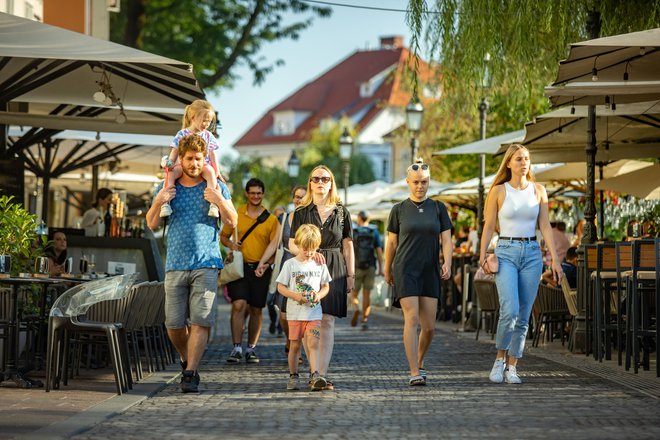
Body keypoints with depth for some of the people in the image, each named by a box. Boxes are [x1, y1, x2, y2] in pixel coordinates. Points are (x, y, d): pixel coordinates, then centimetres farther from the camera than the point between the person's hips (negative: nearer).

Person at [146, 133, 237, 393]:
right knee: (174, 324, 0)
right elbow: (151, 225, 9)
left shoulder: (216, 187, 7)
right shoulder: (168, 188, 12)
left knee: (201, 321, -13)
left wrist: (220, 201, -18)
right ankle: (187, 361, 26)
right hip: (175, 265, 2)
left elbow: (232, 222, 0)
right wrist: (158, 202, -10)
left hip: (206, 265, -2)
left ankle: (190, 374, -13)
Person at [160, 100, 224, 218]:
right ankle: (165, 203, -36)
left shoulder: (208, 136, 12)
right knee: (171, 173, -31)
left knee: (210, 171, -36)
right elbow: (175, 152, 5)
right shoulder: (182, 134, 6)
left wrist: (217, 172, 5)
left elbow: (212, 155, 12)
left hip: (203, 165, 0)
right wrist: (170, 163, -14)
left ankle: (212, 203, -42)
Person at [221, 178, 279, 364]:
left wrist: (265, 265, -13)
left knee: (255, 310, 6)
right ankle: (237, 348, -13)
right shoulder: (236, 214, 6)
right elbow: (223, 236, 17)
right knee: (239, 305, -15)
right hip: (240, 266, -1)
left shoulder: (271, 219, 4)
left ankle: (251, 349, 17)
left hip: (260, 269, 1)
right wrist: (230, 244, -6)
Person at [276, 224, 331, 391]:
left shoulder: (320, 265, 5)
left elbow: (326, 286, 11)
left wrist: (319, 295, -10)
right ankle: (293, 376, 18)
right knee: (295, 345, 6)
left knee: (313, 344, -11)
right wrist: (295, 295, -16)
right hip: (295, 313, 0)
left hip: (314, 313, 0)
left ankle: (315, 375, -21)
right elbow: (281, 287, 0)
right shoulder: (290, 264, -1)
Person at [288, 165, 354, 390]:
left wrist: (350, 275, 6)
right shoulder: (301, 212, 9)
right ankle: (314, 371, 2)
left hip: (334, 270, 0)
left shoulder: (341, 212, 11)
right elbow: (292, 244, 3)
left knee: (327, 322, -8)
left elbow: (348, 247, 12)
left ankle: (322, 373, -13)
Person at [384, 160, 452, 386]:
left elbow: (446, 240, 4)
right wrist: (387, 271, 13)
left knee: (429, 325, 2)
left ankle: (419, 363, 28)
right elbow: (391, 242, 9)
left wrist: (447, 263, -11)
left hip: (430, 271, 2)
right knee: (412, 319, -14)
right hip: (405, 269, -2)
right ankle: (414, 373, -15)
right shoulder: (399, 210, 4)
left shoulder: (438, 208, 8)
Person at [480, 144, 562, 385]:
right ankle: (500, 358, 3)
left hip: (532, 254, 3)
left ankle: (512, 367, 10)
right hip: (506, 253, -3)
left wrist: (555, 258, -1)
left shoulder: (538, 191, 7)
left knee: (523, 316, 2)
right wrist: (482, 256, -9)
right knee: (510, 310, -18)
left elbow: (545, 226, 7)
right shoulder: (498, 191, 1)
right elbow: (489, 226, 2)